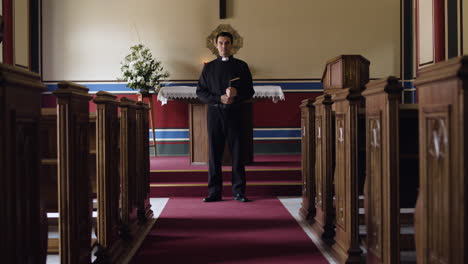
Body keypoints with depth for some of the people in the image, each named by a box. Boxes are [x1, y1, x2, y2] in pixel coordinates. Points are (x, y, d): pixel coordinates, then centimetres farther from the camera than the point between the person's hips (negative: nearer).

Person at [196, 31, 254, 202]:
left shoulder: (241, 66, 9)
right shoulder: (209, 67, 11)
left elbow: (250, 92, 8)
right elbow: (200, 92, 6)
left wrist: (237, 93, -13)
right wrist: (219, 99, -9)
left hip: (235, 113, -1)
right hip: (215, 113, 1)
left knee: (237, 153, -1)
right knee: (214, 153, 0)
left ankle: (239, 191, 6)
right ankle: (214, 192, 5)